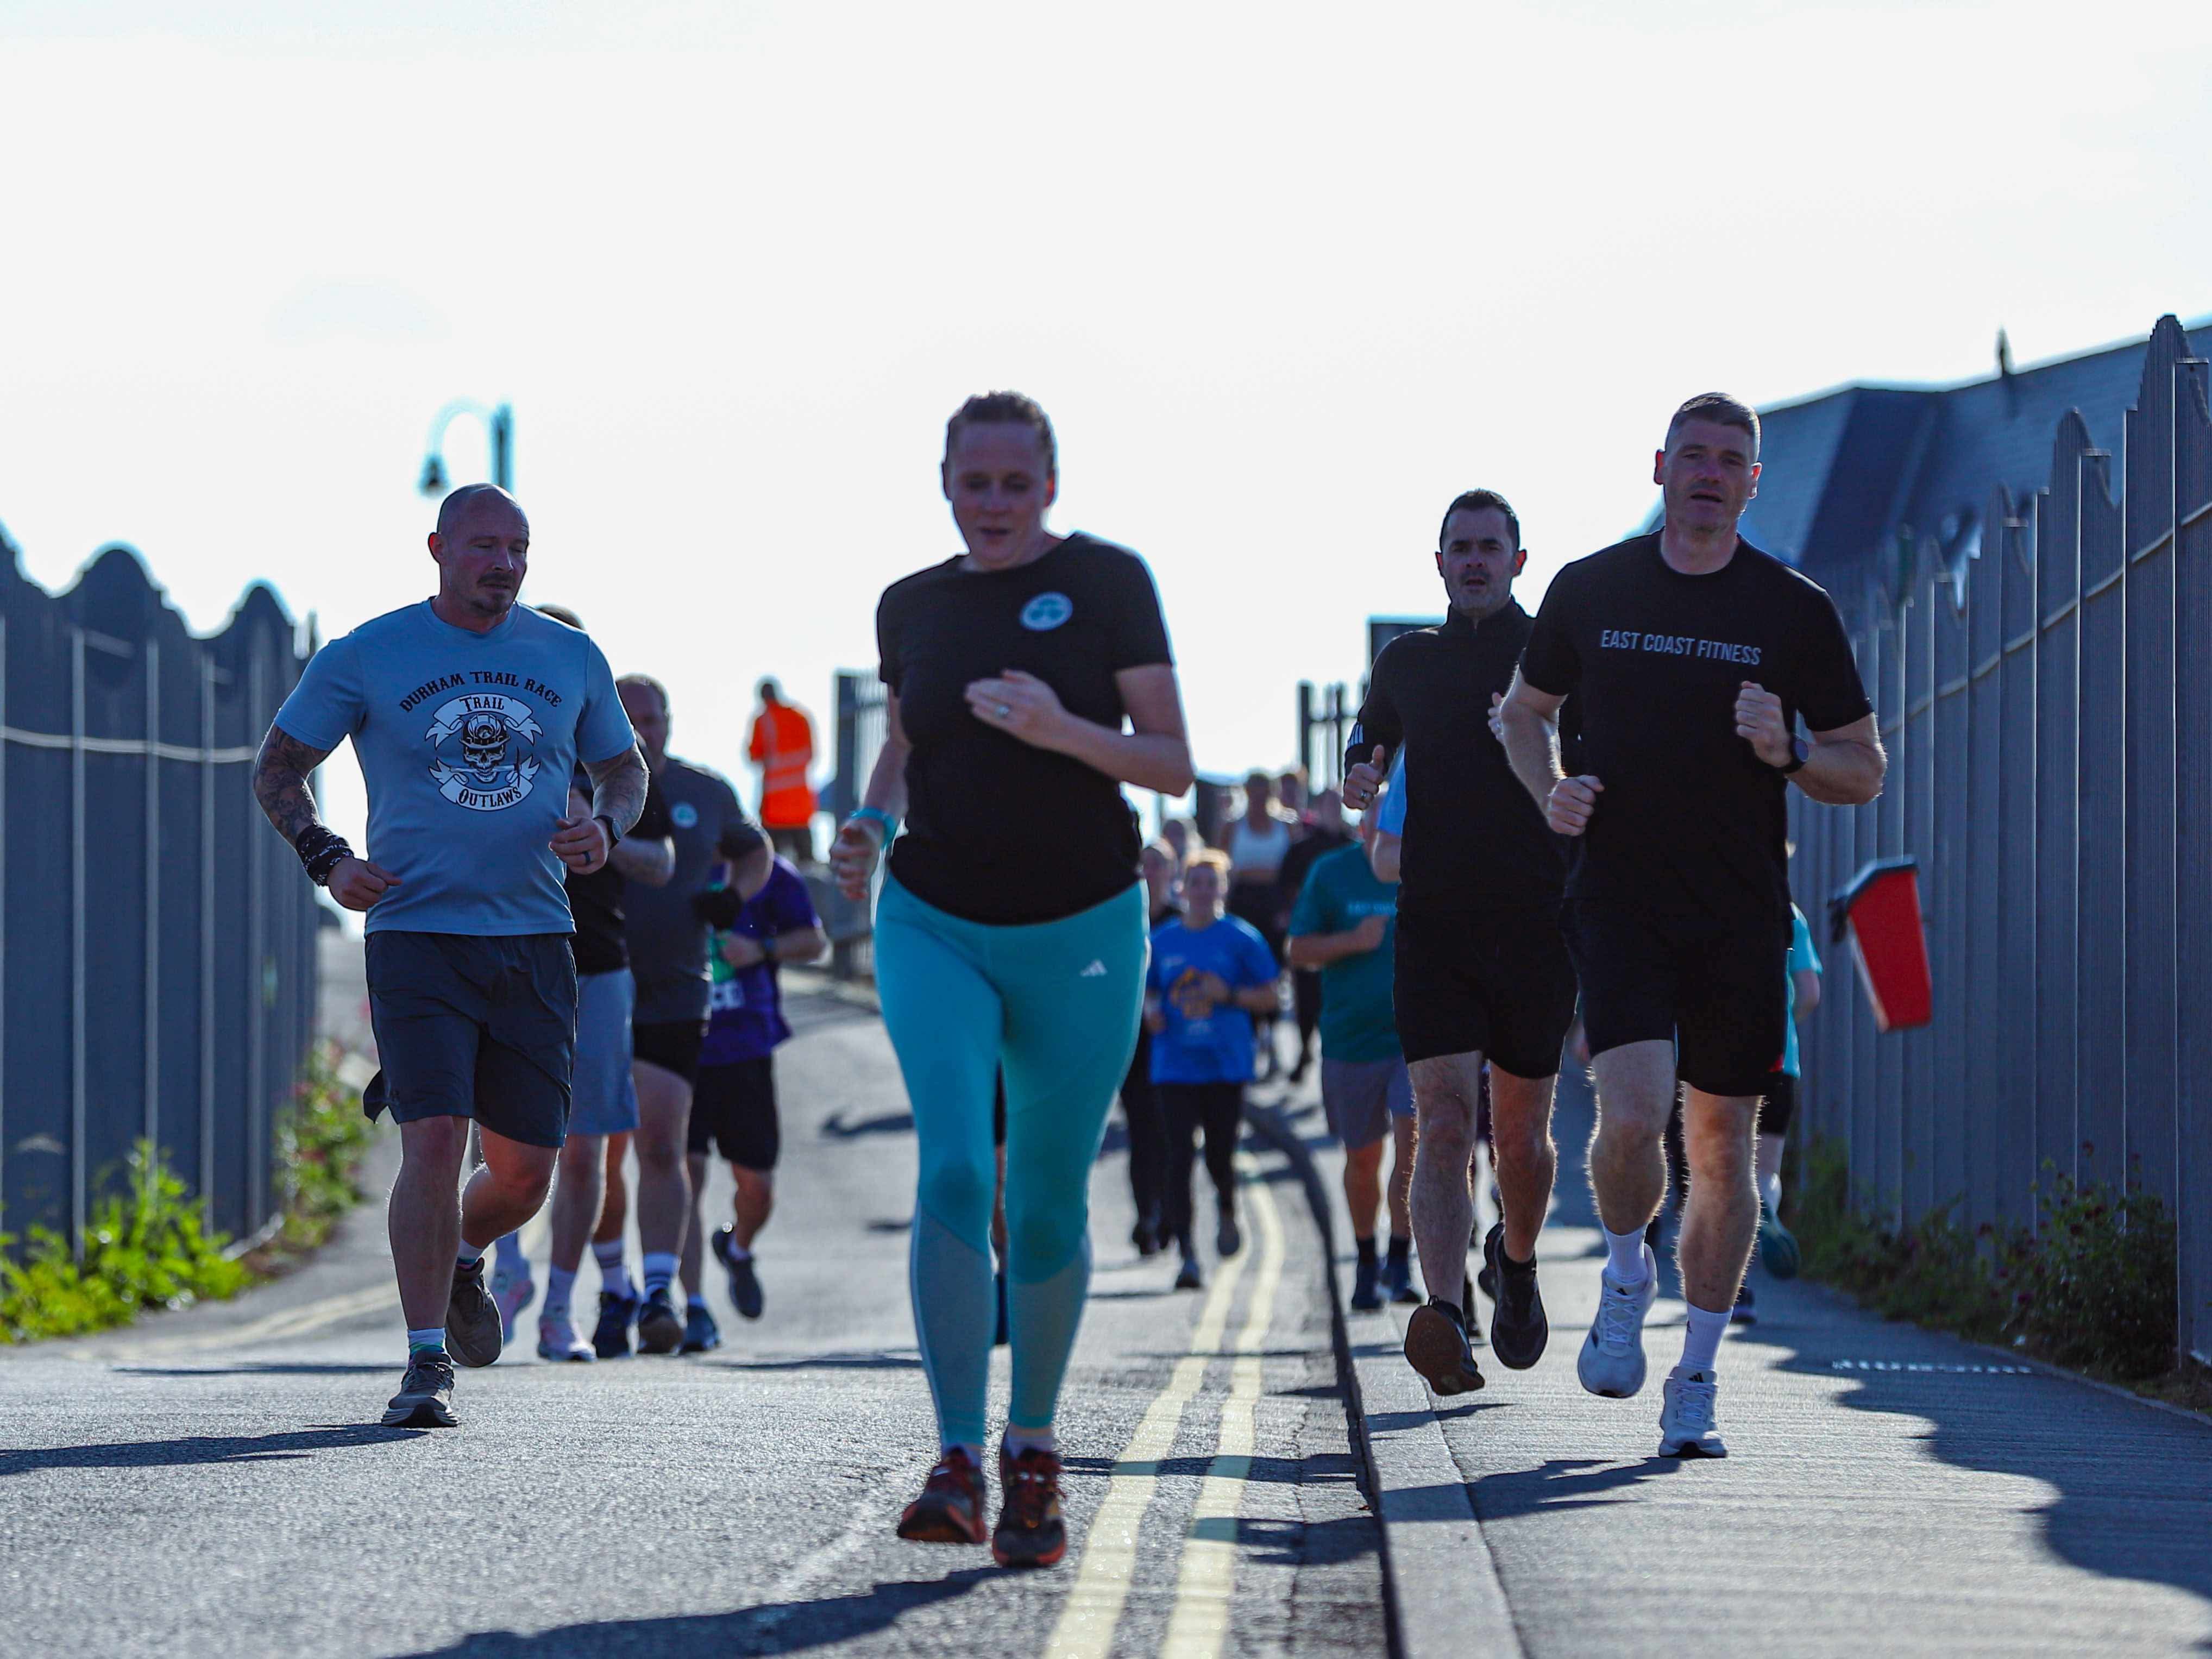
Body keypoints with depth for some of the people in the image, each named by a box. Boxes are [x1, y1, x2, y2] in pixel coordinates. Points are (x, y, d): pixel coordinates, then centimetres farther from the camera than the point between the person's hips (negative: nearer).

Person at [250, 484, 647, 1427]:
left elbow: (623, 768, 22)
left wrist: (606, 829, -1)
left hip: (534, 940, 3)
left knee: (525, 1169, 4)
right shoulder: (367, 658, 1)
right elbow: (277, 768, 9)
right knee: (434, 1140, -17)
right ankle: (427, 1363, -10)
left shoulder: (571, 660, 9)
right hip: (418, 934, -3)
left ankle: (460, 1260, 38)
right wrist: (327, 861, -7)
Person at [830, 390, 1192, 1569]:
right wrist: (872, 824, 1)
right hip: (936, 927, 1)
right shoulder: (911, 607, 8)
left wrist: (1061, 730, -21)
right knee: (952, 1171, -19)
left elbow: (1172, 764, -4)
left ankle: (1032, 1448, 25)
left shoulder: (1106, 583, -2)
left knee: (1048, 1209, 5)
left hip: (1081, 936, -1)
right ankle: (957, 1463, -21)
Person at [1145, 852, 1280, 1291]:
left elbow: (1268, 997, 3)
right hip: (1175, 1067, 1)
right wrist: (1151, 1011, -4)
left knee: (1220, 1155, 0)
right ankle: (1187, 1255, -10)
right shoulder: (1162, 941, 8)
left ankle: (1227, 1209, 37)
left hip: (1226, 1062, -1)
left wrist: (1227, 995, -13)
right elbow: (1149, 990, 19)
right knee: (1179, 1156, -9)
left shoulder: (1241, 938, 1)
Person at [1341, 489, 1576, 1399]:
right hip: (1434, 920, 1)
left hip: (1537, 922, -1)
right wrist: (1357, 785, 5)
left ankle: (1516, 1259, 39)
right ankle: (1447, 1319, -27)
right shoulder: (1405, 661, 12)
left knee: (1521, 1135, 8)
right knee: (1445, 1122, -15)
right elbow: (1367, 747, 29)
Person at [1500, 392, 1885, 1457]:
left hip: (1742, 917, 1)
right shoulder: (1590, 591, 5)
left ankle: (1695, 1389, 14)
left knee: (1720, 1142, 3)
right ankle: (1625, 1280, 12)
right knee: (1633, 1115, -19)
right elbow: (1527, 709, 20)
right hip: (1619, 899, -1)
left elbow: (1864, 772, 7)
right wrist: (1551, 789, 0)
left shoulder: (1796, 610, 3)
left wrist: (1787, 752, -13)